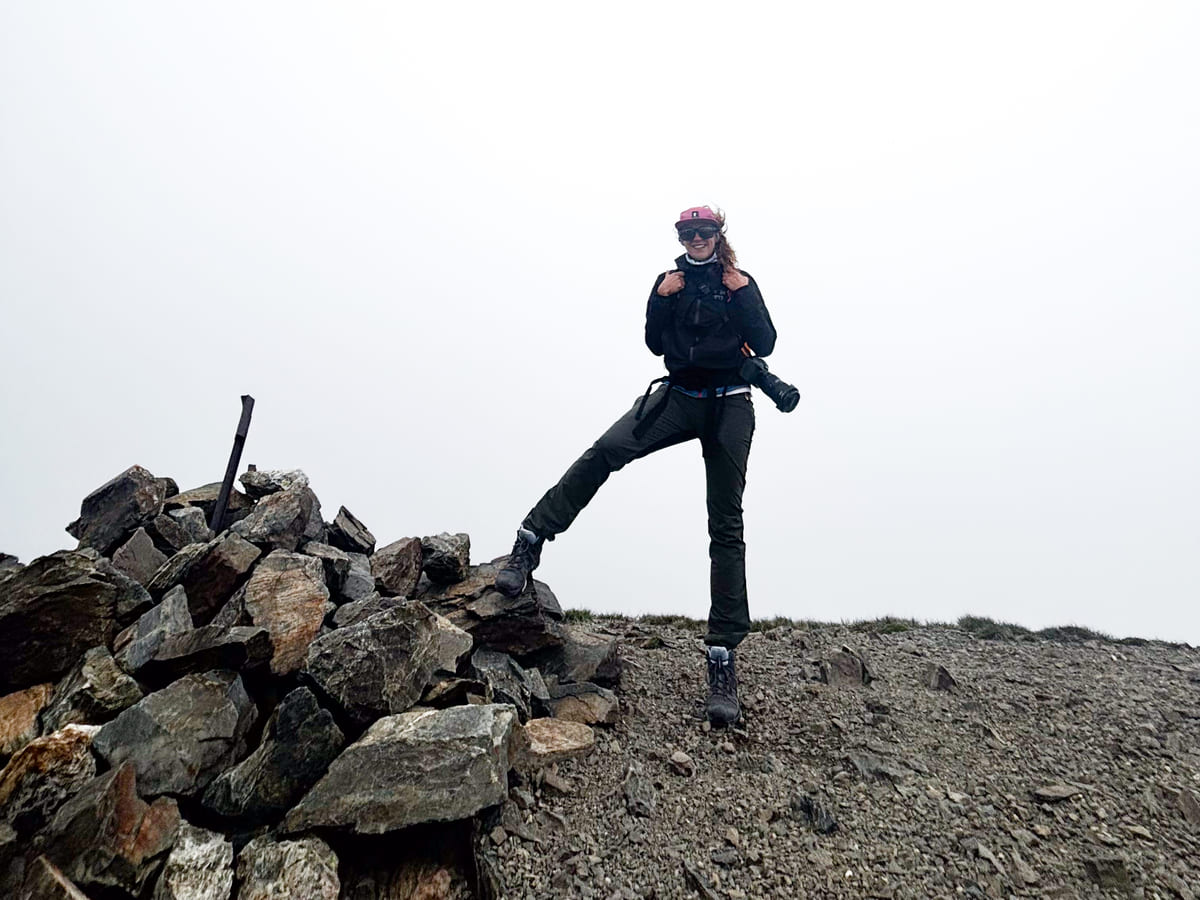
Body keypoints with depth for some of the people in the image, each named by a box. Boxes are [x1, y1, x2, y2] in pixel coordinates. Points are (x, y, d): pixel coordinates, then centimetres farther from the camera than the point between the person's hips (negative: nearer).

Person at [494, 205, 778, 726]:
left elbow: (764, 345, -2)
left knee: (726, 527, -5)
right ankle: (531, 541, -23)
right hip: (678, 396, 2)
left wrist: (742, 293, -9)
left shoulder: (741, 282, 8)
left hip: (730, 407, -1)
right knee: (607, 450, -28)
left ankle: (722, 658, -5)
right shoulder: (670, 281, 13)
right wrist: (662, 299, -7)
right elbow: (655, 344, 5)